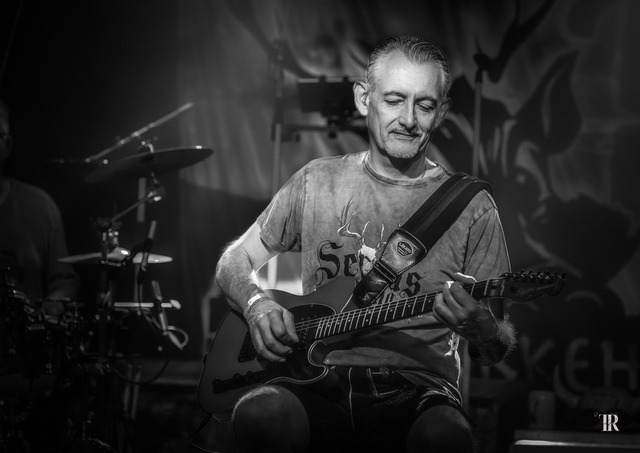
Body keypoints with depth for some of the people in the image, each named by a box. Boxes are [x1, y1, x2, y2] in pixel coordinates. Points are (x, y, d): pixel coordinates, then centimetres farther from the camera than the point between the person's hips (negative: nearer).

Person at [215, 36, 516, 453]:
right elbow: (235, 261, 22)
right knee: (263, 415, -34)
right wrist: (258, 304, -1)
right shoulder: (317, 183, 12)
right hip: (320, 384, 1)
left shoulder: (472, 209, 6)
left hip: (417, 391, -1)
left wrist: (480, 328, -19)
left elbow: (497, 351, 6)